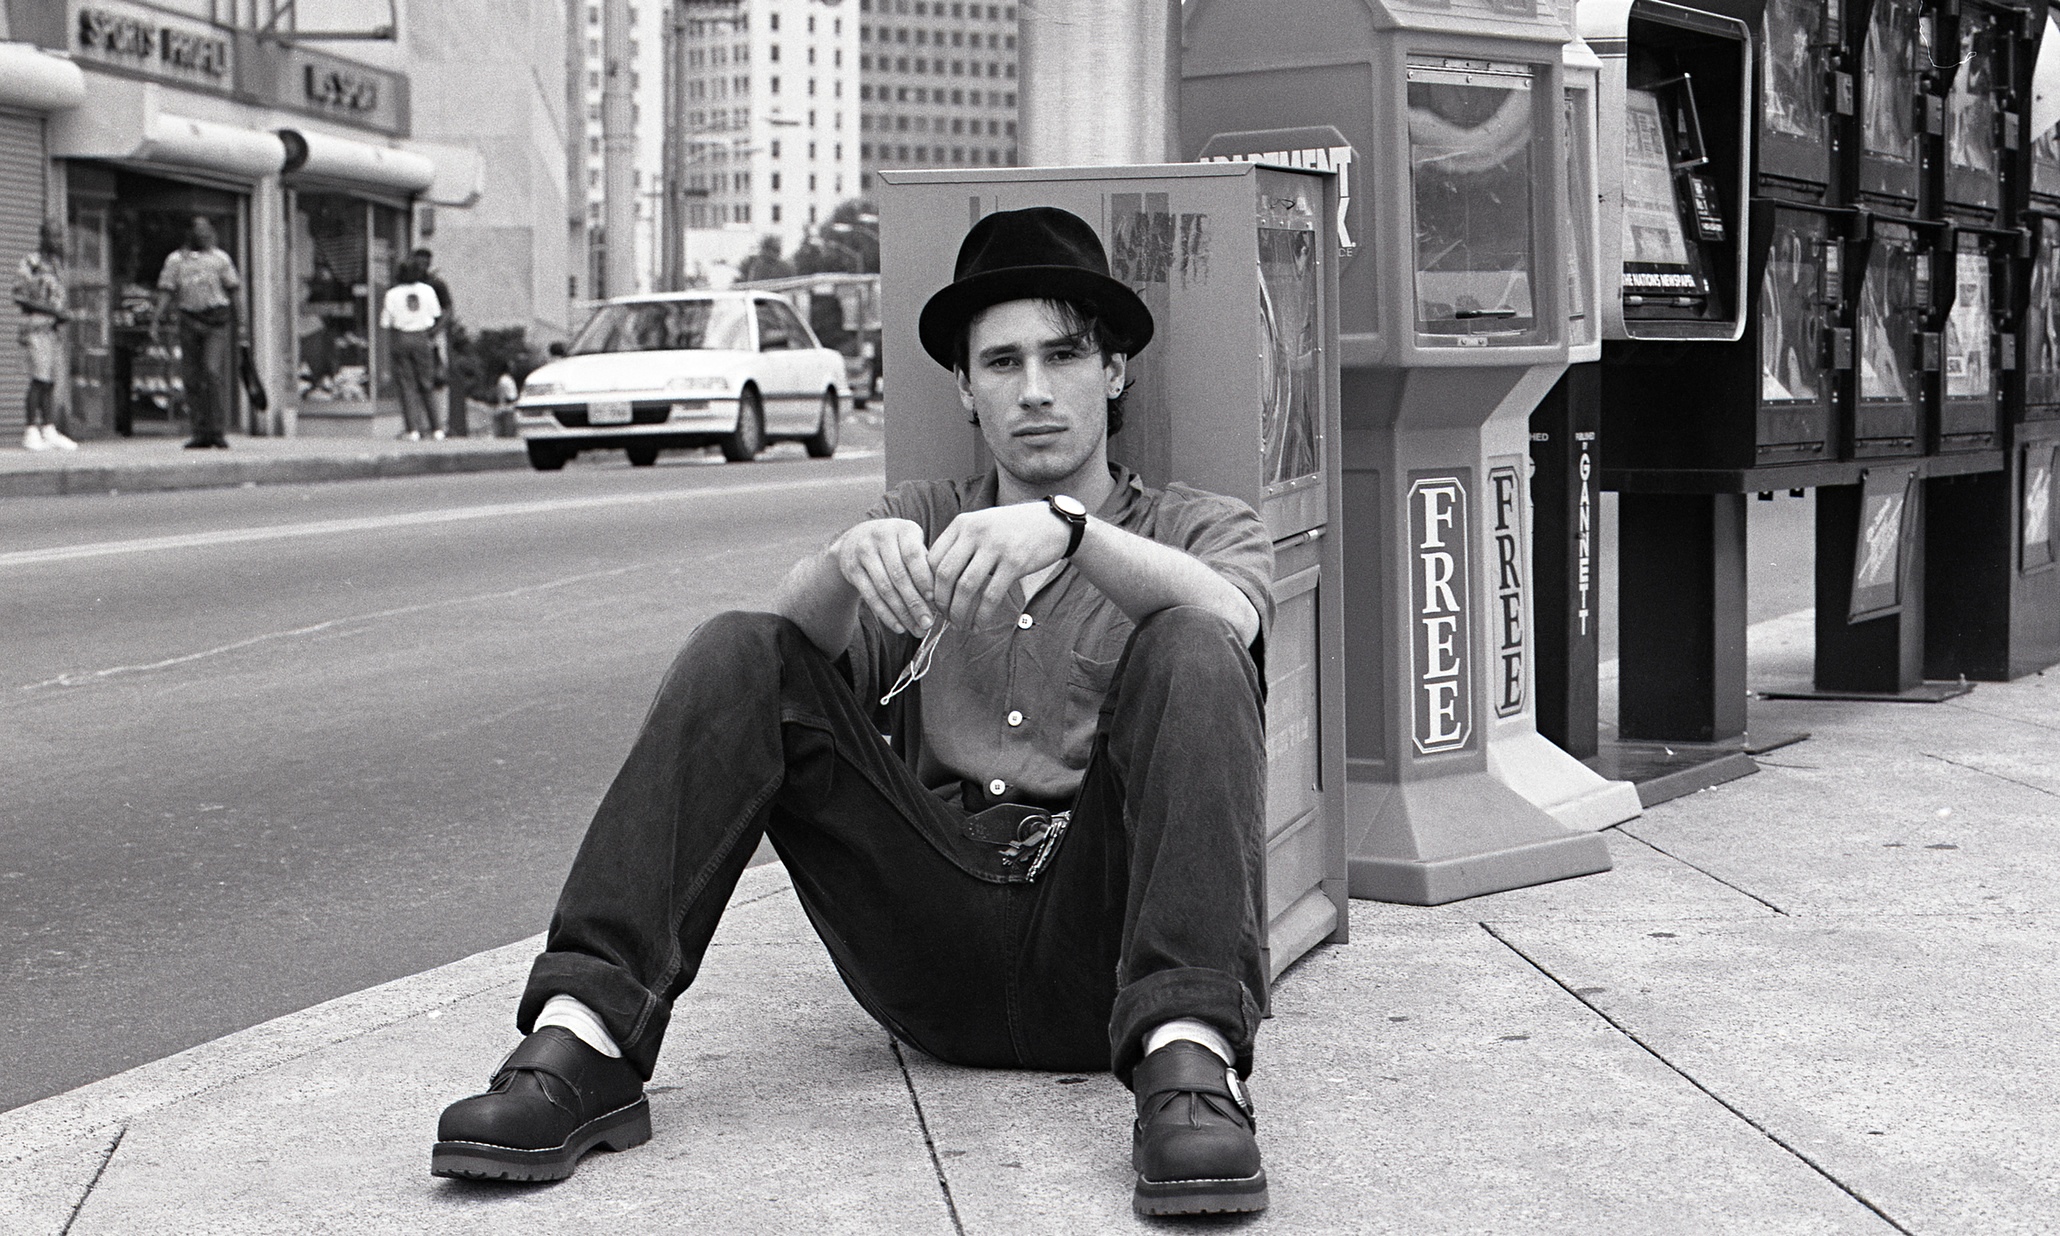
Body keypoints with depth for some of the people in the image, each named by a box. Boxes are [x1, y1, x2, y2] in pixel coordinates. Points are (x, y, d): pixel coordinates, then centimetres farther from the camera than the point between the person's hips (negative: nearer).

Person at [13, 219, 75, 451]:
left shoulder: (57, 262, 18)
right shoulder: (30, 262, -6)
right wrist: (54, 311, -15)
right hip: (37, 327, -8)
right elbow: (20, 297, -12)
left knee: (52, 382, 5)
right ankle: (31, 433, -12)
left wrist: (62, 315, 6)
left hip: (54, 328, 8)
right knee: (39, 379, -13)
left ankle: (49, 432, 7)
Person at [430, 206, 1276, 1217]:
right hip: (931, 932, 2)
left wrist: (1065, 528, -28)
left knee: (1187, 652, -25)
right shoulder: (921, 522, 24)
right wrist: (853, 557, -22)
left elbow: (1225, 621, -11)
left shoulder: (1199, 527, 16)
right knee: (738, 655, -13)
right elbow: (801, 636, 2)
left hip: (1103, 942, -2)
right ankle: (584, 1041, -26)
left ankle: (1187, 1067, -42)